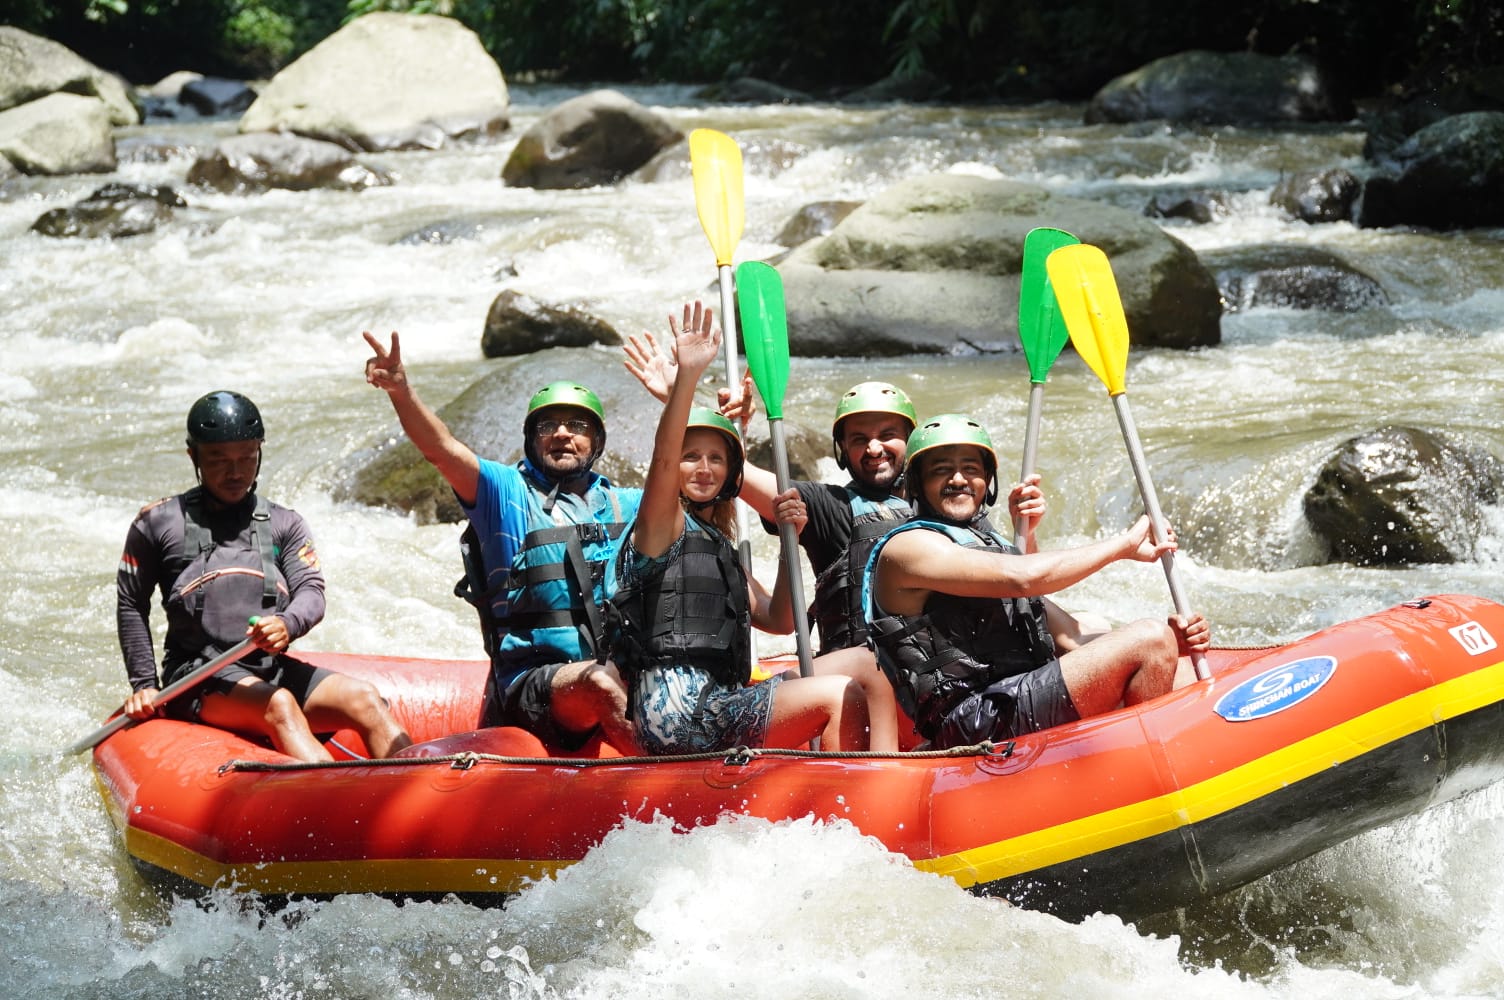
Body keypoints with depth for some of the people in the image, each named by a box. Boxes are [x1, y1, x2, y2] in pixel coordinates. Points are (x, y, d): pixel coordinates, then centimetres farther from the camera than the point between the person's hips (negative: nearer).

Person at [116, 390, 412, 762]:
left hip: (273, 669, 4)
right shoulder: (159, 524, 9)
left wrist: (288, 624, -22)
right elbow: (131, 606, 14)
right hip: (198, 678, -4)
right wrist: (144, 685, 5)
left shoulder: (284, 524, 17)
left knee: (362, 699, -21)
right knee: (279, 705, -34)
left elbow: (311, 592, 2)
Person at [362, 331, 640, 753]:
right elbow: (443, 449, -7)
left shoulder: (628, 507, 23)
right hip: (533, 682, -5)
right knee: (602, 683, -36)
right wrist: (401, 390, -25)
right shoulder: (506, 491, 8)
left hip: (625, 670, 5)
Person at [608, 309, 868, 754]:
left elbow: (777, 620, 17)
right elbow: (663, 459, -16)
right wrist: (688, 374, -28)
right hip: (675, 707, -9)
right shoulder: (663, 526, 5)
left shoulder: (719, 548, 27)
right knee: (839, 696, -14)